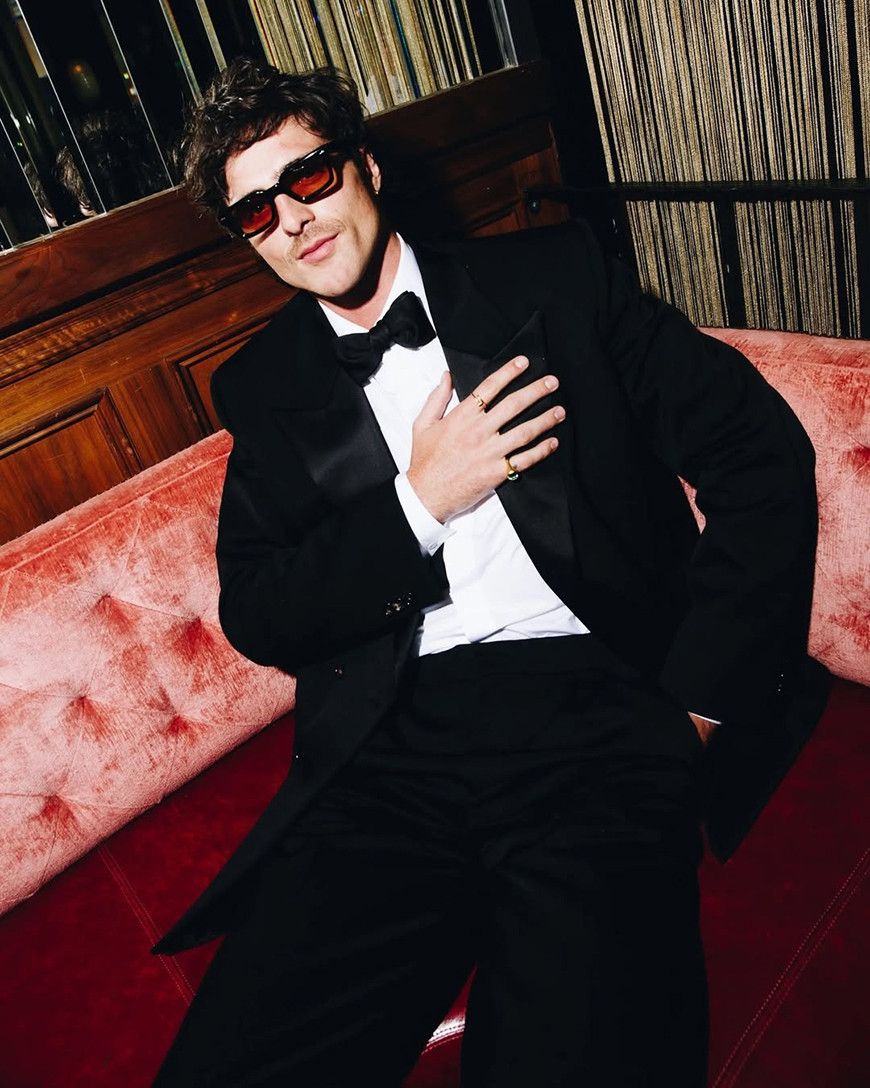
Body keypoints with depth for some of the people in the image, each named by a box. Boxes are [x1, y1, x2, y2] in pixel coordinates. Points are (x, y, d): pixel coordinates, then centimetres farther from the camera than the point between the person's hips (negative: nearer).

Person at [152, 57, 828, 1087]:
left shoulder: (553, 278, 10)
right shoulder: (264, 386, 16)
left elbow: (760, 448, 5)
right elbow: (254, 615, 9)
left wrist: (700, 700, -3)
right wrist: (420, 502, -5)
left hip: (592, 703, -1)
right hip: (393, 741, 2)